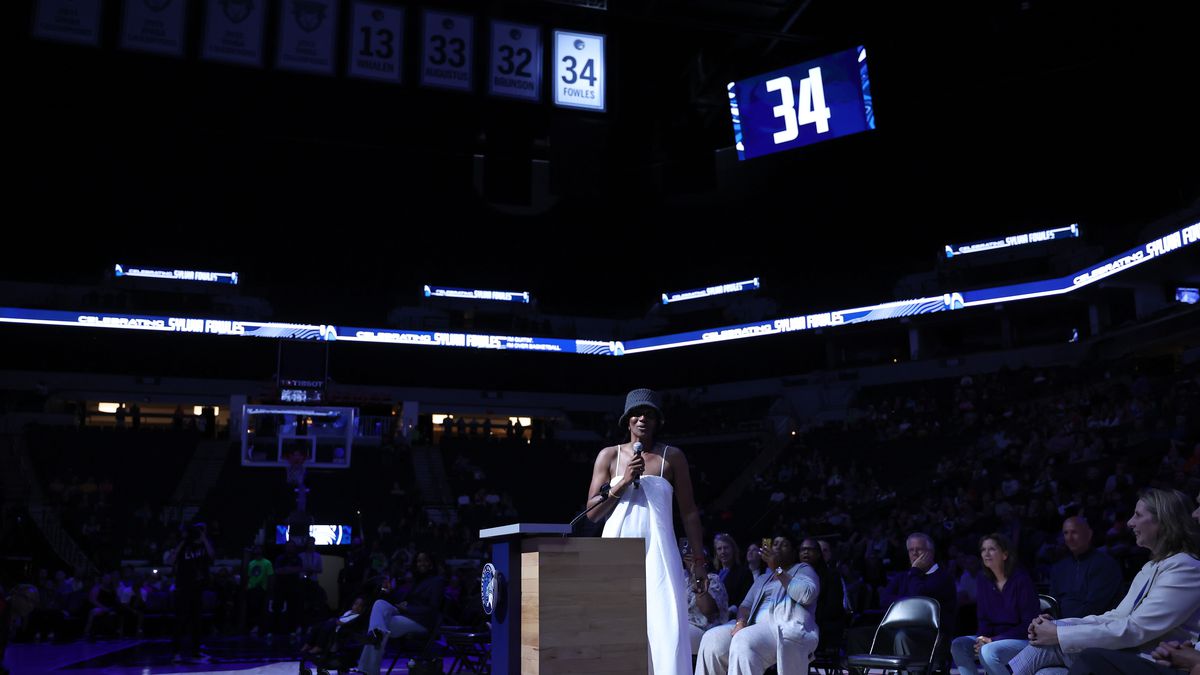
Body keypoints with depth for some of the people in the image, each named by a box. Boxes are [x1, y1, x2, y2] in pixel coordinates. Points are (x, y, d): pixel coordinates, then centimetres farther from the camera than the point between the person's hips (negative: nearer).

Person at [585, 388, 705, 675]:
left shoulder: (673, 456, 5)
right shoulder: (609, 455, 7)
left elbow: (689, 511, 7)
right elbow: (592, 513, 5)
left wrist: (698, 558, 3)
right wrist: (622, 483, -8)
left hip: (658, 551, -1)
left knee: (665, 627, -9)